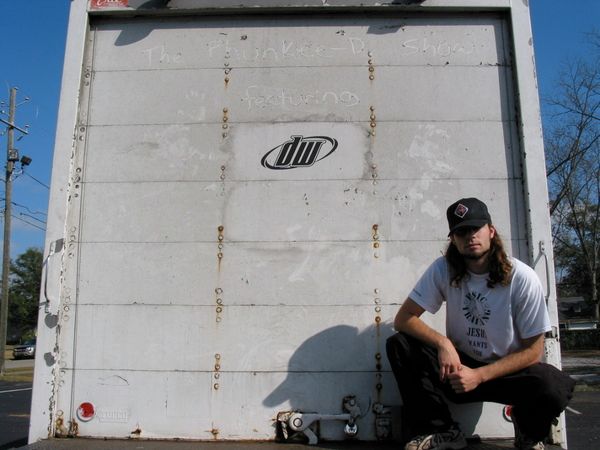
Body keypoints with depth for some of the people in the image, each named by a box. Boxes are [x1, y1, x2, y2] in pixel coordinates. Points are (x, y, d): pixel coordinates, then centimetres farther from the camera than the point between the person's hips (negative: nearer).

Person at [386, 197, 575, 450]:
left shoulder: (522, 278, -16)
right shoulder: (443, 269, -11)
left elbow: (532, 350, -12)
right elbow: (403, 319, -11)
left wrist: (480, 376, -22)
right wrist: (443, 343, -28)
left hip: (507, 370, -1)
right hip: (459, 365, 2)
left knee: (554, 386, -34)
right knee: (399, 345, -21)